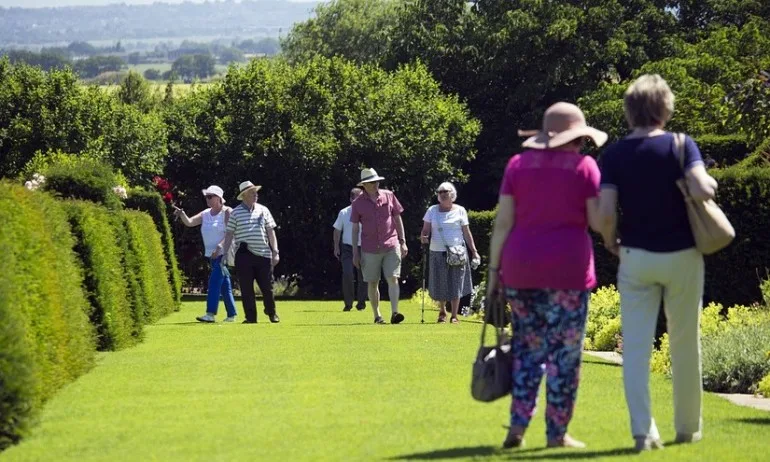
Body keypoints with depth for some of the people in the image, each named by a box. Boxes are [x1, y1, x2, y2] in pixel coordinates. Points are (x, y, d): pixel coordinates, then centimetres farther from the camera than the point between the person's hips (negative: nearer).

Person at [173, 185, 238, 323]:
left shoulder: (227, 212, -6)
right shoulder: (205, 214, 14)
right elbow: (189, 222, 7)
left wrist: (219, 247, -25)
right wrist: (181, 214, -13)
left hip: (223, 253, -7)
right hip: (212, 255, 7)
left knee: (214, 282, -17)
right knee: (224, 285, 10)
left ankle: (211, 314, -23)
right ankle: (231, 314, 15)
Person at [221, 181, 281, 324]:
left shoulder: (263, 210, 10)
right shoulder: (236, 213, 2)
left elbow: (270, 232, 10)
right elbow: (229, 234, 3)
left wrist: (275, 252, 4)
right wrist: (225, 254, -1)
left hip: (263, 254, 2)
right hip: (244, 255, -2)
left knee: (267, 286, 5)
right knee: (246, 288, 0)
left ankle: (271, 313, 25)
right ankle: (250, 317, 7)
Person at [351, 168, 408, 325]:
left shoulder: (388, 196, 5)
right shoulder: (358, 203, 1)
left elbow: (398, 219, 11)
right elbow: (355, 228, 4)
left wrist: (402, 242, 7)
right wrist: (355, 252, 2)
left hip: (391, 246, 0)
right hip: (370, 250, 0)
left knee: (393, 279, -12)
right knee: (373, 283, 5)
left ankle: (394, 313, -18)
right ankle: (377, 315, 16)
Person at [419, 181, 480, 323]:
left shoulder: (460, 211, 5)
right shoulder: (432, 211, 8)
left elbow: (467, 233, 6)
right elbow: (426, 230, 5)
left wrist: (474, 251, 1)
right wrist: (423, 237, -18)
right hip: (438, 253, 1)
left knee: (455, 284, -3)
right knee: (440, 284, 5)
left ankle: (454, 315, 5)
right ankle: (442, 311, 28)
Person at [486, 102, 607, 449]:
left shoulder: (518, 164, 7)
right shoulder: (584, 166, 0)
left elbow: (503, 222, 3)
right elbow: (598, 221, -5)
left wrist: (494, 269, 6)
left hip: (521, 268, 3)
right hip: (567, 268, -3)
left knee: (527, 348, 11)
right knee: (564, 352, 2)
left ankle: (518, 425, 1)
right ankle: (557, 433, 3)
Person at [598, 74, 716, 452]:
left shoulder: (614, 155, -2)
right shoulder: (680, 145, -8)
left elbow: (606, 212, -10)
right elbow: (702, 191, -22)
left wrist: (610, 242, 9)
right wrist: (712, 182, 0)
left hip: (636, 258, 1)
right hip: (682, 255, -1)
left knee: (636, 346, 0)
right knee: (685, 344, 12)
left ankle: (643, 431, -11)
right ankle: (688, 428, 22)